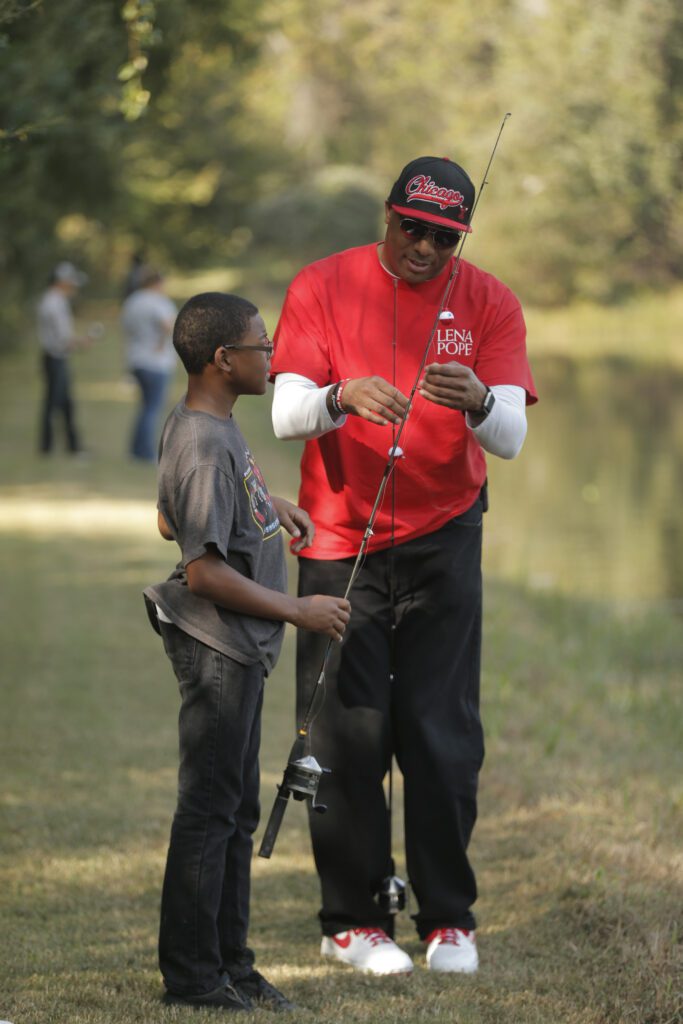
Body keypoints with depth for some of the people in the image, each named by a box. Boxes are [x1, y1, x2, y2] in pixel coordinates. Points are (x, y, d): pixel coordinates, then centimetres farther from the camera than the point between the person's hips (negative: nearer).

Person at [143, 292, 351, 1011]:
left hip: (239, 651, 11)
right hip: (217, 650, -11)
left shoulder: (201, 426, 9)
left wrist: (268, 505, 16)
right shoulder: (205, 448, -22)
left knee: (236, 811, 15)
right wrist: (298, 611, -18)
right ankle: (192, 976, 4)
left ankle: (229, 962, 23)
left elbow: (171, 521, 23)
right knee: (209, 810, -3)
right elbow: (204, 572, -25)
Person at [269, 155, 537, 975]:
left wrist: (477, 403, -33)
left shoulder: (487, 302, 0)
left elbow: (511, 436, -10)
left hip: (442, 540, 1)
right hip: (340, 540, -1)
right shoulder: (323, 287, -3)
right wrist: (343, 396, -34)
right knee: (348, 736, -1)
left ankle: (448, 920, 10)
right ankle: (352, 919, 9)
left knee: (445, 736, -1)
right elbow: (287, 415, -12)